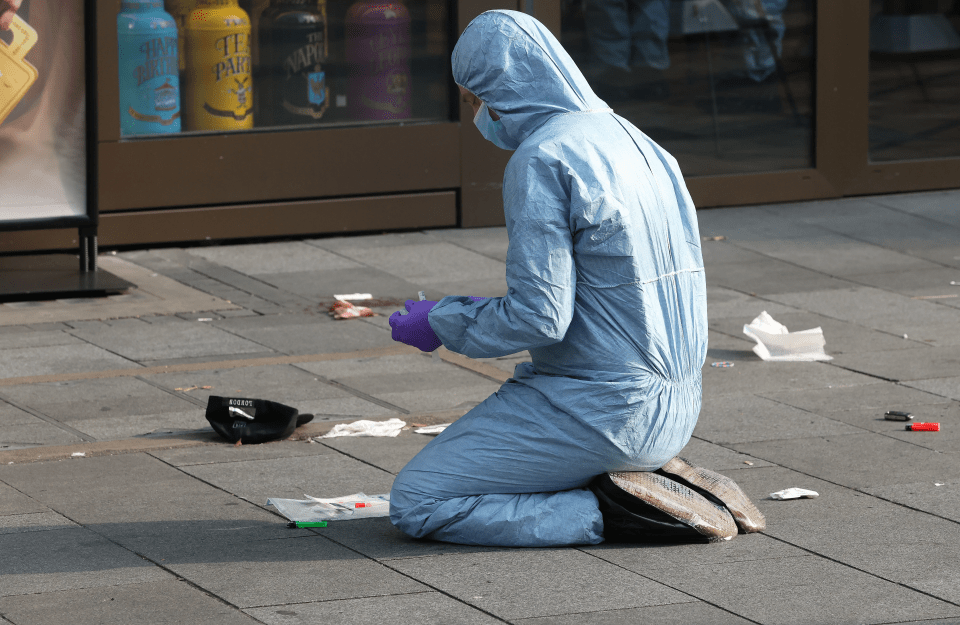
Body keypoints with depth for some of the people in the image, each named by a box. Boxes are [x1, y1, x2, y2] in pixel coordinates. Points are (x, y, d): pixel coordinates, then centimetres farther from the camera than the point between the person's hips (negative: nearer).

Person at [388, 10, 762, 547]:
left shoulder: (542, 156, -16)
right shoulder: (633, 140, 12)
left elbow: (539, 317, -20)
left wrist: (441, 323, -3)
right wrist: (485, 311, 21)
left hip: (601, 412, -9)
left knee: (416, 504, -2)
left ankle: (608, 513, -10)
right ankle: (655, 480, 9)